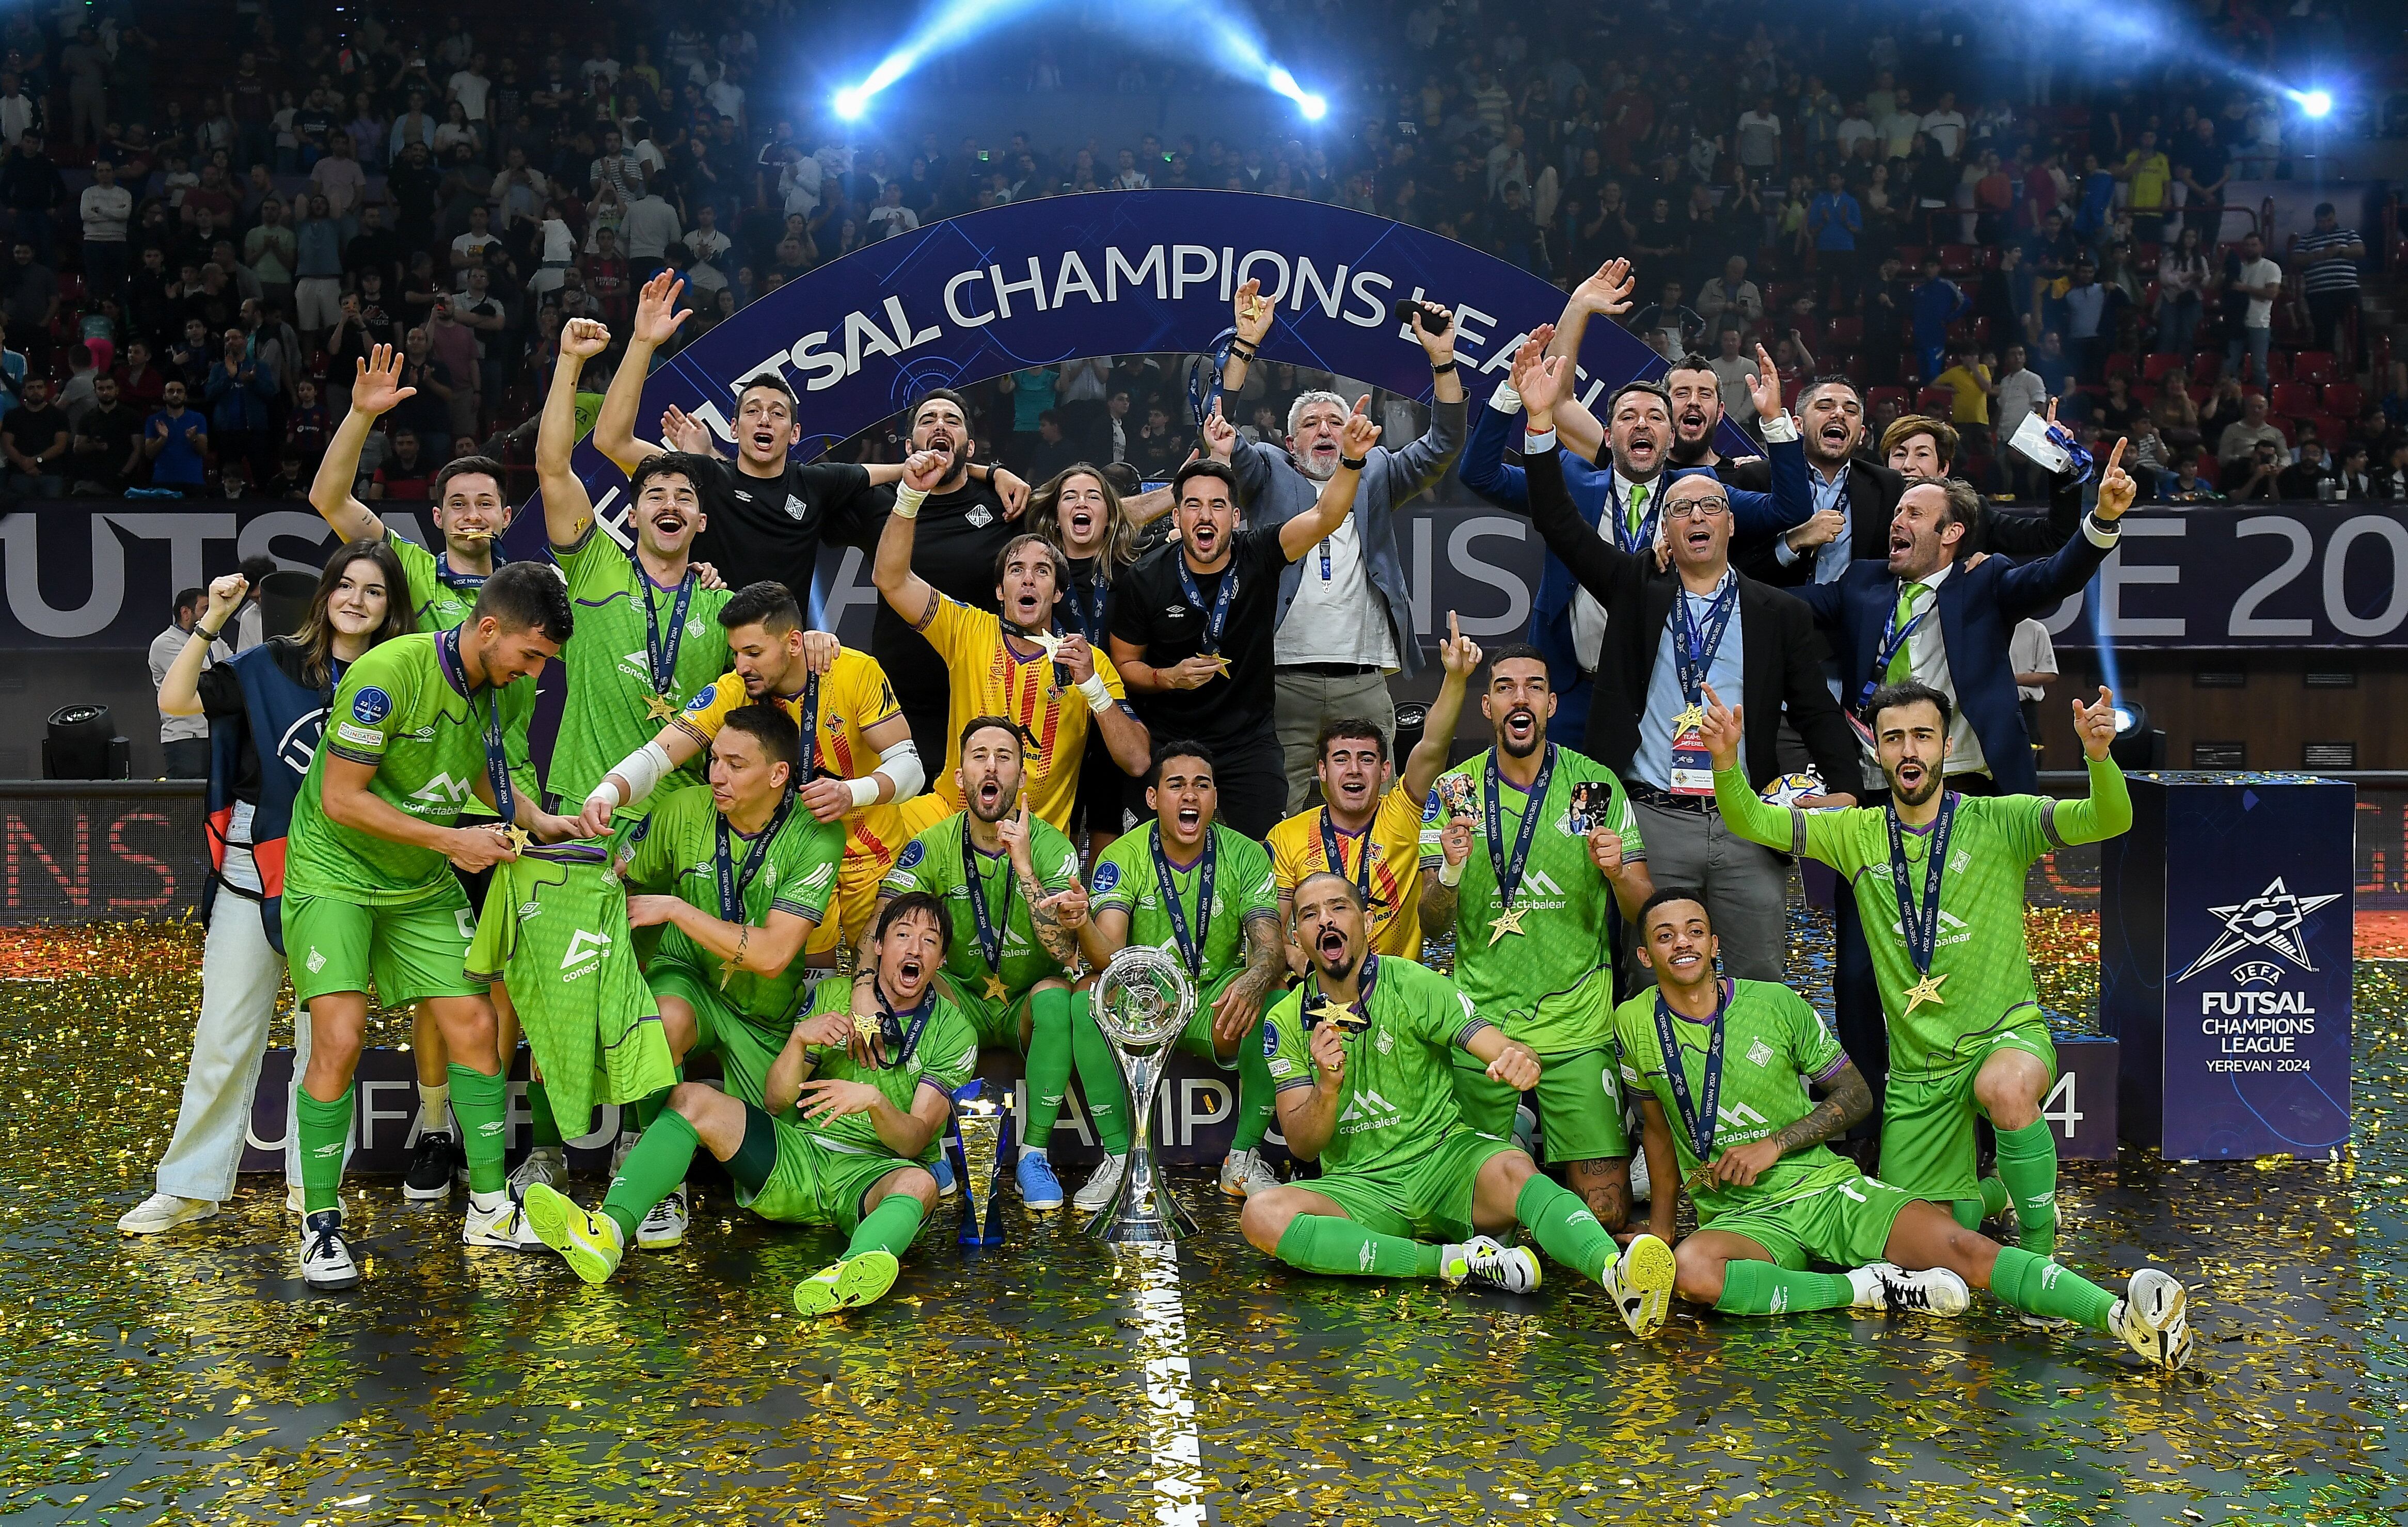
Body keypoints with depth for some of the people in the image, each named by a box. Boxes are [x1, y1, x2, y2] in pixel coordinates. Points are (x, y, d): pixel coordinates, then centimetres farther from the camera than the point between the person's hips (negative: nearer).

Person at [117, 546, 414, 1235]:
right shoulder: (273, 665, 0)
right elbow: (175, 700, -6)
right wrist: (213, 621, -13)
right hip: (253, 876, -1)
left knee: (326, 1037, 7)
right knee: (224, 1037, 3)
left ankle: (310, 1181, 18)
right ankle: (188, 1186, 11)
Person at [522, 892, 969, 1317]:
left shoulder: (952, 1032, 3)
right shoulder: (831, 997, 11)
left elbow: (914, 1141, -8)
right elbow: (775, 1102, 6)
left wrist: (875, 1100, -29)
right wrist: (800, 1039, -13)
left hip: (871, 1177, -3)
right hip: (797, 1157, 3)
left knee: (919, 1183, -38)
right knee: (693, 1098, -18)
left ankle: (848, 1278, -70)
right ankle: (608, 1231, -40)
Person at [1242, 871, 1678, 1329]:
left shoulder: (1414, 984, -2)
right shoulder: (1286, 1021, 3)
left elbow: (1505, 1050, -13)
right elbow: (1303, 1145, -1)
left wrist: (1522, 1062, -39)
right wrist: (1328, 1088, -23)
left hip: (1444, 1160, -2)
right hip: (1359, 1188, 2)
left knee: (1511, 1168, -35)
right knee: (1262, 1214, -29)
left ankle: (1617, 1273, -60)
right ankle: (1452, 1261, -28)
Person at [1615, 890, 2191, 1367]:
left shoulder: (1775, 1005, 0)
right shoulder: (1635, 1025, 1)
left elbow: (1857, 1093, 8)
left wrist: (1775, 1145, -7)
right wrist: (1660, 1229, 16)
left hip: (1829, 1189, 1)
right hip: (1743, 1220, 0)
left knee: (1962, 1248, -25)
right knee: (1690, 1271, -38)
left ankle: (2125, 1318, -41)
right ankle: (1868, 1289, -24)